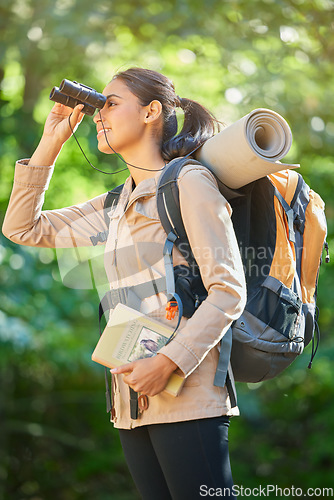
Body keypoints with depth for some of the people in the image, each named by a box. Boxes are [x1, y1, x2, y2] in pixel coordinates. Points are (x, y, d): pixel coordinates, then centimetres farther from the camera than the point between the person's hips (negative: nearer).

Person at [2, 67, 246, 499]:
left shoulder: (189, 183, -3)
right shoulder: (115, 205, 19)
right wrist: (50, 142, 16)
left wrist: (170, 361, -20)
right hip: (133, 400, 7)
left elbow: (228, 291, -9)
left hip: (185, 396, -7)